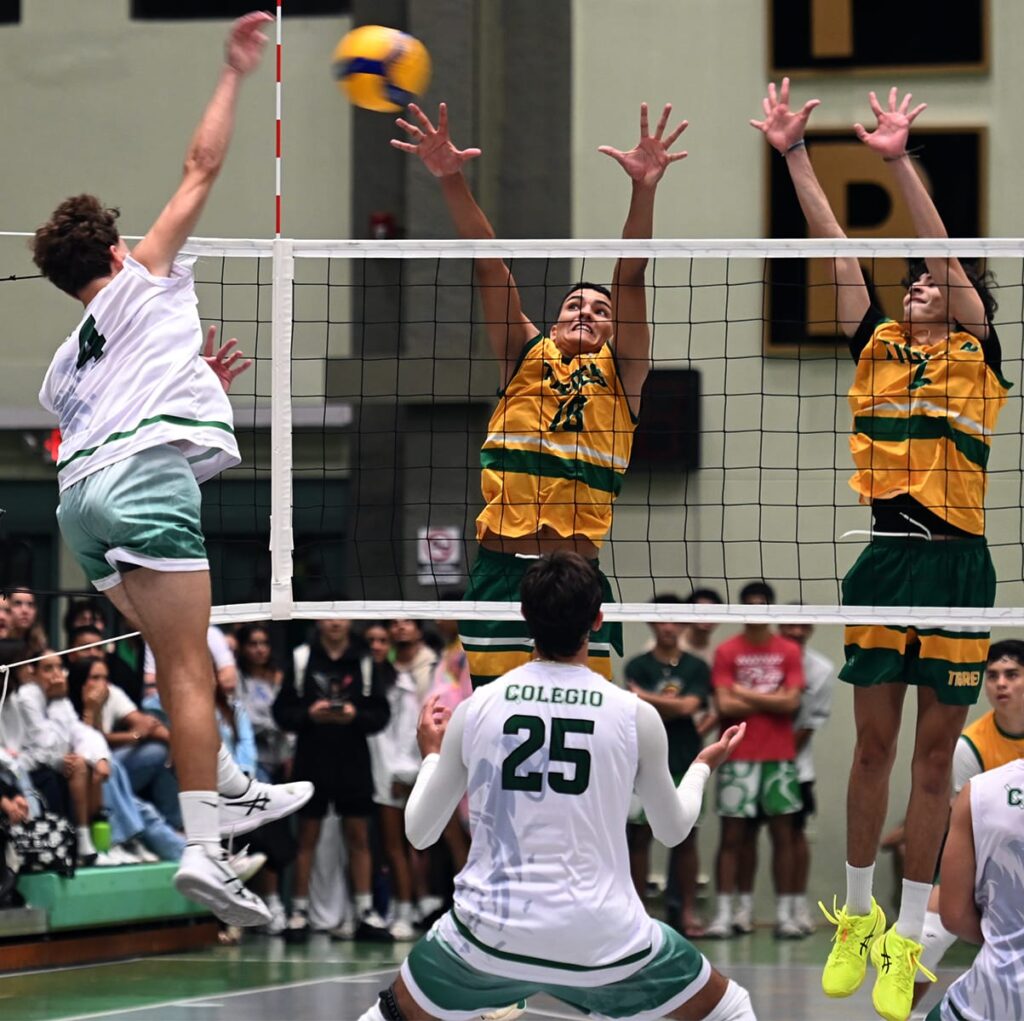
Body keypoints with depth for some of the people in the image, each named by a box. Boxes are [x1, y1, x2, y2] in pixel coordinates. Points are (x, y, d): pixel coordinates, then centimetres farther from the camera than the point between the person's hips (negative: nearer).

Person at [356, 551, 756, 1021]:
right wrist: (703, 766, 34)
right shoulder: (637, 717, -4)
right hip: (605, 940, -1)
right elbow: (673, 829, 13)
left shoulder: (475, 709, -2)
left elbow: (419, 832, 9)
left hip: (489, 933, 1)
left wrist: (432, 756, 28)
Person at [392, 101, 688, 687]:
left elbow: (631, 276, -3)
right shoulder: (526, 355, 13)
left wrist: (644, 189, -15)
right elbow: (488, 265, 3)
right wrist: (452, 180, -7)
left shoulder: (619, 370, 10)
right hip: (502, 570, 0)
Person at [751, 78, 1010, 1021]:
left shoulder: (979, 357, 3)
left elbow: (947, 251, -10)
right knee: (875, 742, 7)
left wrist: (901, 162, -20)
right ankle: (857, 917, 19)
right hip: (886, 552, 3)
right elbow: (836, 247, 6)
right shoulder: (877, 346, 11)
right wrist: (793, 154, 0)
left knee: (936, 753, 3)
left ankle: (906, 940, 7)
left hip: (958, 559, -2)